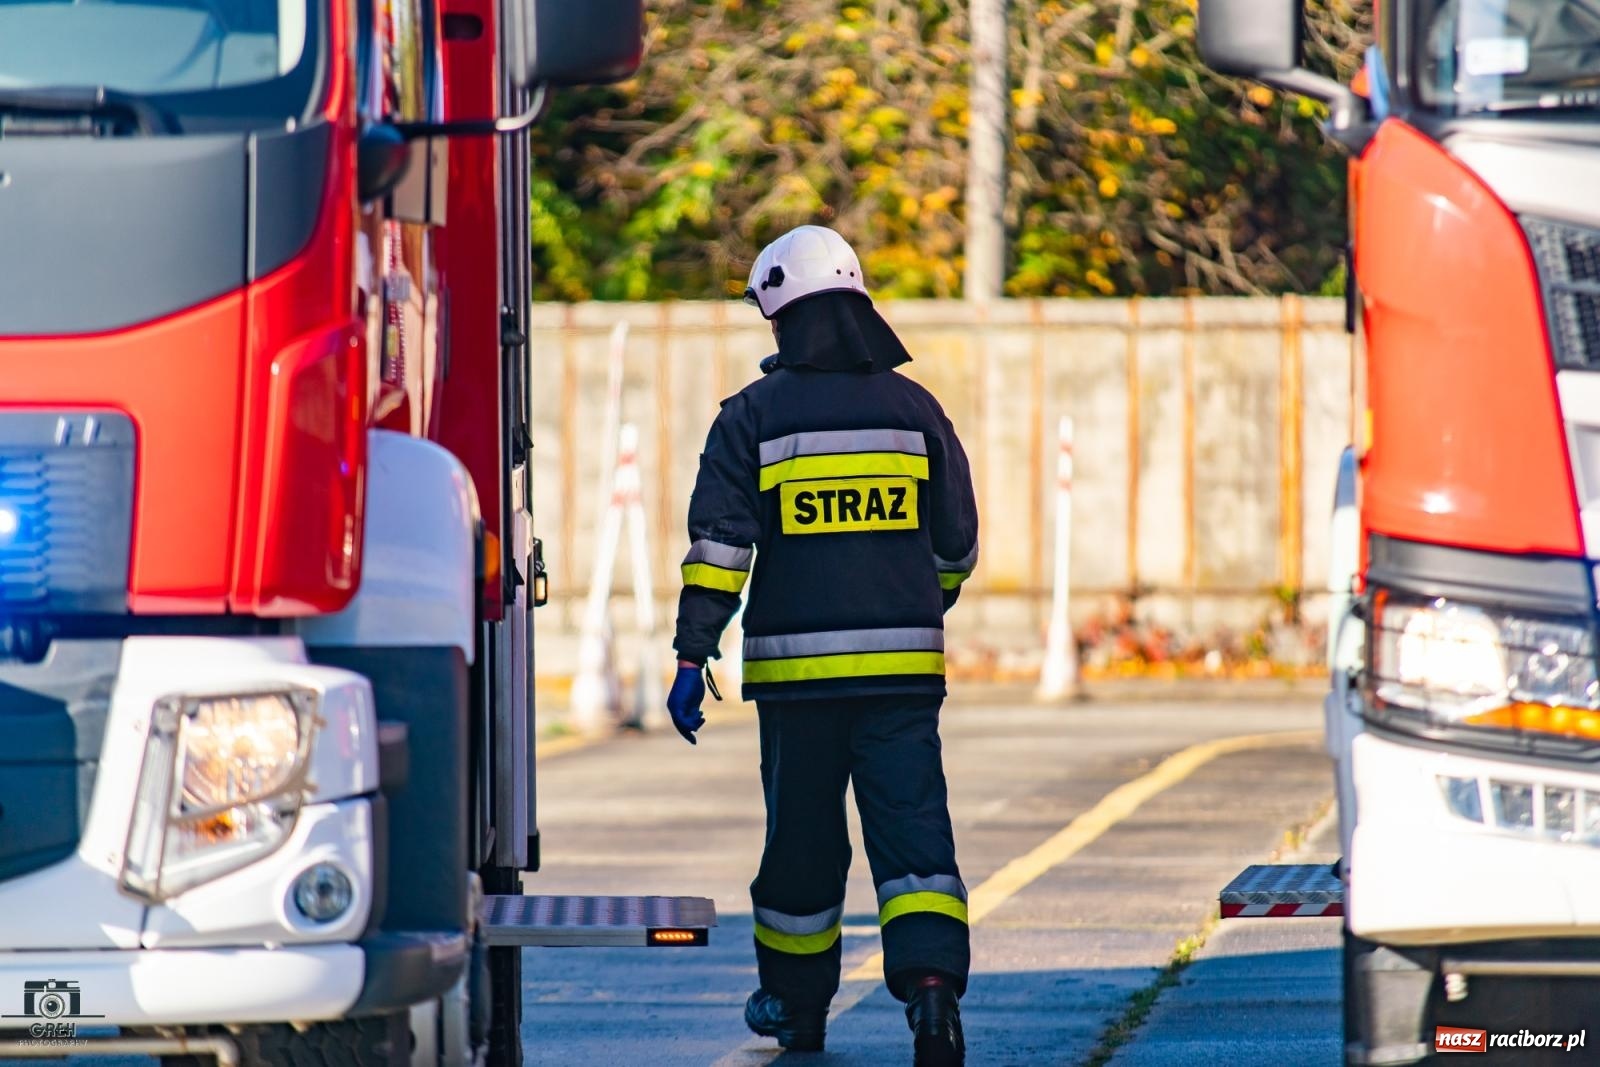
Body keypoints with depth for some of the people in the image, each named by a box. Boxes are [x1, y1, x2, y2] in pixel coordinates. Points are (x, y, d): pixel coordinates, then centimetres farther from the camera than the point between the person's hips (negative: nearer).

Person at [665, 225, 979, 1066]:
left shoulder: (755, 416, -1)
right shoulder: (912, 408, 6)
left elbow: (718, 545, -8)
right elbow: (958, 542, 13)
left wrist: (692, 657, -7)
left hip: (796, 666, -1)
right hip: (903, 665, 1)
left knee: (803, 838, 13)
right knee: (912, 830, -4)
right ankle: (932, 986, -24)